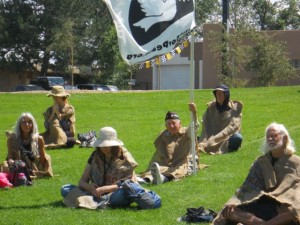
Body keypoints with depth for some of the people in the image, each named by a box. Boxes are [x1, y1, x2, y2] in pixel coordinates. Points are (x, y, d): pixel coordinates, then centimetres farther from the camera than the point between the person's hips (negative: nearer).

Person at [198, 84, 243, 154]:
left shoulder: (235, 107, 3)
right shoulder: (211, 107, 11)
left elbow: (233, 126, -11)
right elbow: (206, 125, -1)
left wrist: (216, 138, -24)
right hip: (213, 137, 3)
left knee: (237, 138, -37)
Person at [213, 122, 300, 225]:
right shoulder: (261, 162, 20)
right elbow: (248, 186, 14)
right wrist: (234, 202, -6)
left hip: (283, 207, -4)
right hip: (262, 204, 4)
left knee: (291, 211, -40)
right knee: (229, 211, -21)